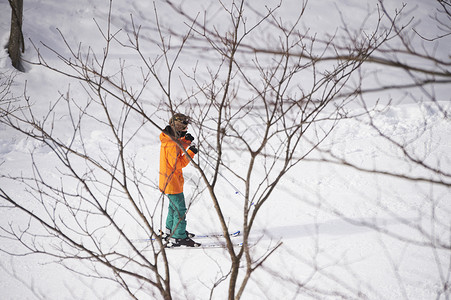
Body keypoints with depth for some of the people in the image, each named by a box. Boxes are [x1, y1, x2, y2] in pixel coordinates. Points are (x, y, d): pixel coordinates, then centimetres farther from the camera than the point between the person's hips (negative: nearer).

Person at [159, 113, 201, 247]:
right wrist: (190, 153, -24)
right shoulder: (171, 144, -28)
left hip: (168, 179, 11)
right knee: (180, 209, -4)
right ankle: (179, 237, 1)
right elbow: (177, 164, -27)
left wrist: (186, 141, -1)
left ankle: (170, 230, 41)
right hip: (172, 181, -11)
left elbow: (178, 148, 17)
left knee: (174, 205, 26)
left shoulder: (169, 137, 2)